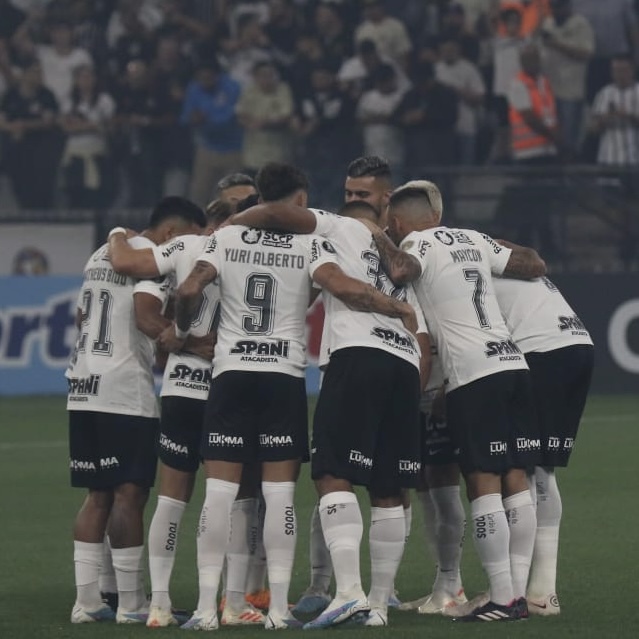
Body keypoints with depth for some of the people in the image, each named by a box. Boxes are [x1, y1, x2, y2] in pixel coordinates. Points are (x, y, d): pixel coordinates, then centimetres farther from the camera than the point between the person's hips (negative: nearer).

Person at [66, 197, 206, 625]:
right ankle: (131, 604, -5)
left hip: (82, 387, 9)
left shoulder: (102, 255, 20)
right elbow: (146, 318, -20)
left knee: (98, 495, 10)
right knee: (129, 494, -6)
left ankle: (86, 600, 7)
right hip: (124, 390, -9)